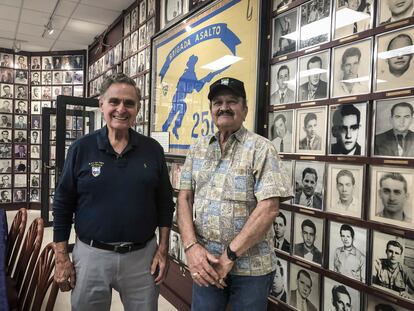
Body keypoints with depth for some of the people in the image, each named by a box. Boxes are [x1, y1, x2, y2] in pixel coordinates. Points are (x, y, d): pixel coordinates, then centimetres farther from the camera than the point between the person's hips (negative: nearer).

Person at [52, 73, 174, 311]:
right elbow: (63, 206, 0)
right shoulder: (81, 149, -4)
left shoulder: (153, 150, -1)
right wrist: (62, 258, -1)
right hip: (91, 255, 0)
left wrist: (163, 250, -1)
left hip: (142, 255, 1)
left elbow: (165, 204, 3)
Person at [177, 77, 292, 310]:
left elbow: (269, 208, -16)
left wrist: (230, 255, -17)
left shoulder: (261, 149, -9)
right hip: (205, 263, 4)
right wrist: (191, 247, -9)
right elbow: (185, 198, 4)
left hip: (251, 266, -3)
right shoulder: (198, 149, 6)